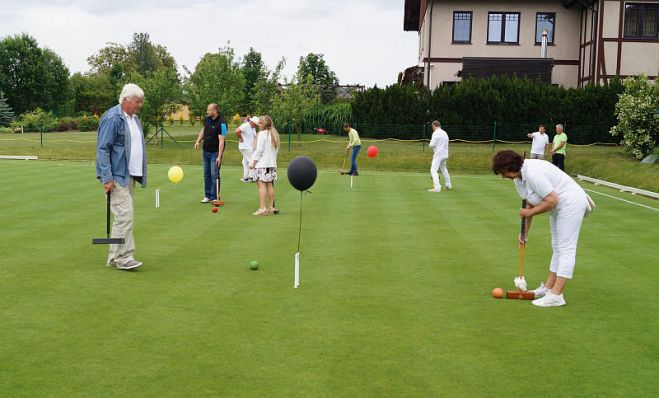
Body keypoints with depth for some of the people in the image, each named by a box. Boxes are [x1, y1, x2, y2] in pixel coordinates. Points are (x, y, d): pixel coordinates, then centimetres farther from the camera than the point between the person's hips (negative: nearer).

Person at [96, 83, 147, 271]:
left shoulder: (134, 118, 15)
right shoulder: (112, 118, -12)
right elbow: (103, 149, -16)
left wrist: (140, 174, 17)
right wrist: (106, 178, -20)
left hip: (130, 176, 9)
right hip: (117, 176, -9)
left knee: (123, 217, 11)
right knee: (125, 215, -12)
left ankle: (115, 258, 18)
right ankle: (123, 257, -6)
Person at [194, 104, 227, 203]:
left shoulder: (221, 123, -20)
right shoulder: (207, 119, 3)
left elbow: (221, 141, -24)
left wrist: (219, 157, -27)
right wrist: (198, 141, 8)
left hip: (215, 153, -7)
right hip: (206, 151, 7)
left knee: (214, 175, -7)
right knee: (206, 175, 12)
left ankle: (215, 197, 3)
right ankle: (207, 195, 22)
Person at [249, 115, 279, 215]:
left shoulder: (262, 134, -10)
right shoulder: (274, 134, 14)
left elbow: (259, 150, -13)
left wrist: (253, 162, -9)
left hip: (262, 164, -8)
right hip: (272, 164, 8)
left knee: (261, 185, -10)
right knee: (270, 185, 12)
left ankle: (262, 208, -14)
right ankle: (271, 207, 16)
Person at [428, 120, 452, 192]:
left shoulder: (436, 133, -12)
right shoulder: (445, 133, 14)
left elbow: (432, 144, -17)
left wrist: (430, 144, 5)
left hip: (438, 155, -9)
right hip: (445, 154, 9)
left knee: (433, 170, -11)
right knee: (444, 169, 25)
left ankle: (437, 187, -23)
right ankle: (448, 185, 33)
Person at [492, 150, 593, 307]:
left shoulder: (532, 173, -29)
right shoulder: (519, 175, 2)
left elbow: (552, 200, -28)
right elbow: (529, 204, 8)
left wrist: (530, 212, -15)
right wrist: (524, 232, 7)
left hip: (570, 204, -11)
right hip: (559, 207, 11)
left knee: (566, 249, -10)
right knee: (557, 248, 15)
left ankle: (556, 295, -11)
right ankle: (548, 287, 22)